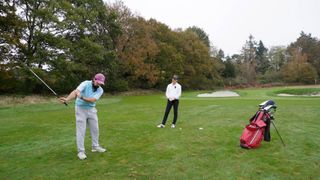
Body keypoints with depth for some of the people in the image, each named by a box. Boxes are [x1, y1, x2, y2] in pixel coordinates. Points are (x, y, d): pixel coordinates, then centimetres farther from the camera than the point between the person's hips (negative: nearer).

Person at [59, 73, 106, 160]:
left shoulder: (100, 90, -8)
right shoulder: (86, 83, -18)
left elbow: (93, 100, -24)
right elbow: (75, 91, -35)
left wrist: (82, 97, -40)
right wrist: (67, 99, -52)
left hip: (91, 110, 5)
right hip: (81, 109, -5)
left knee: (95, 129, 11)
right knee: (81, 130, -3)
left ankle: (95, 146, 29)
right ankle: (81, 151, 6)